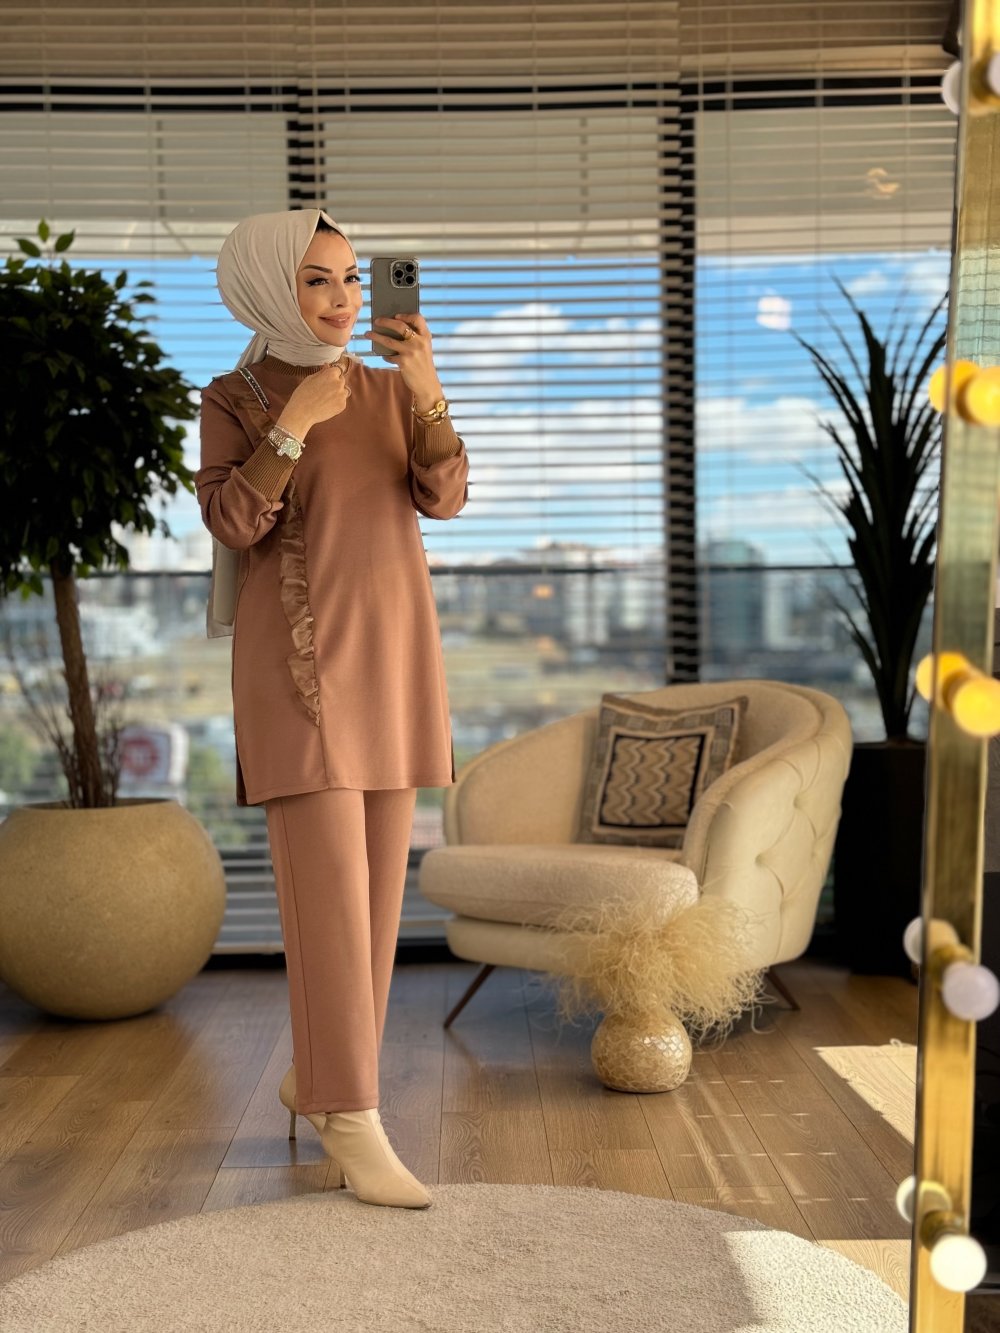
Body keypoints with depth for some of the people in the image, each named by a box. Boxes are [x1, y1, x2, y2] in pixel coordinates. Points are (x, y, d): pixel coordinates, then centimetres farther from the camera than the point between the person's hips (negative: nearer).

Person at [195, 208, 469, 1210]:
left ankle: (316, 1074, 25)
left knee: (376, 880, 7)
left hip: (393, 651, 5)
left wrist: (428, 390, -17)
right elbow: (232, 524, -12)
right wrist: (295, 423, -18)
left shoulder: (390, 386, 12)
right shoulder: (235, 399, 2)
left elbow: (443, 498, -3)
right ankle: (354, 1124, -4)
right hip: (299, 658, -5)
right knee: (331, 887, -11)